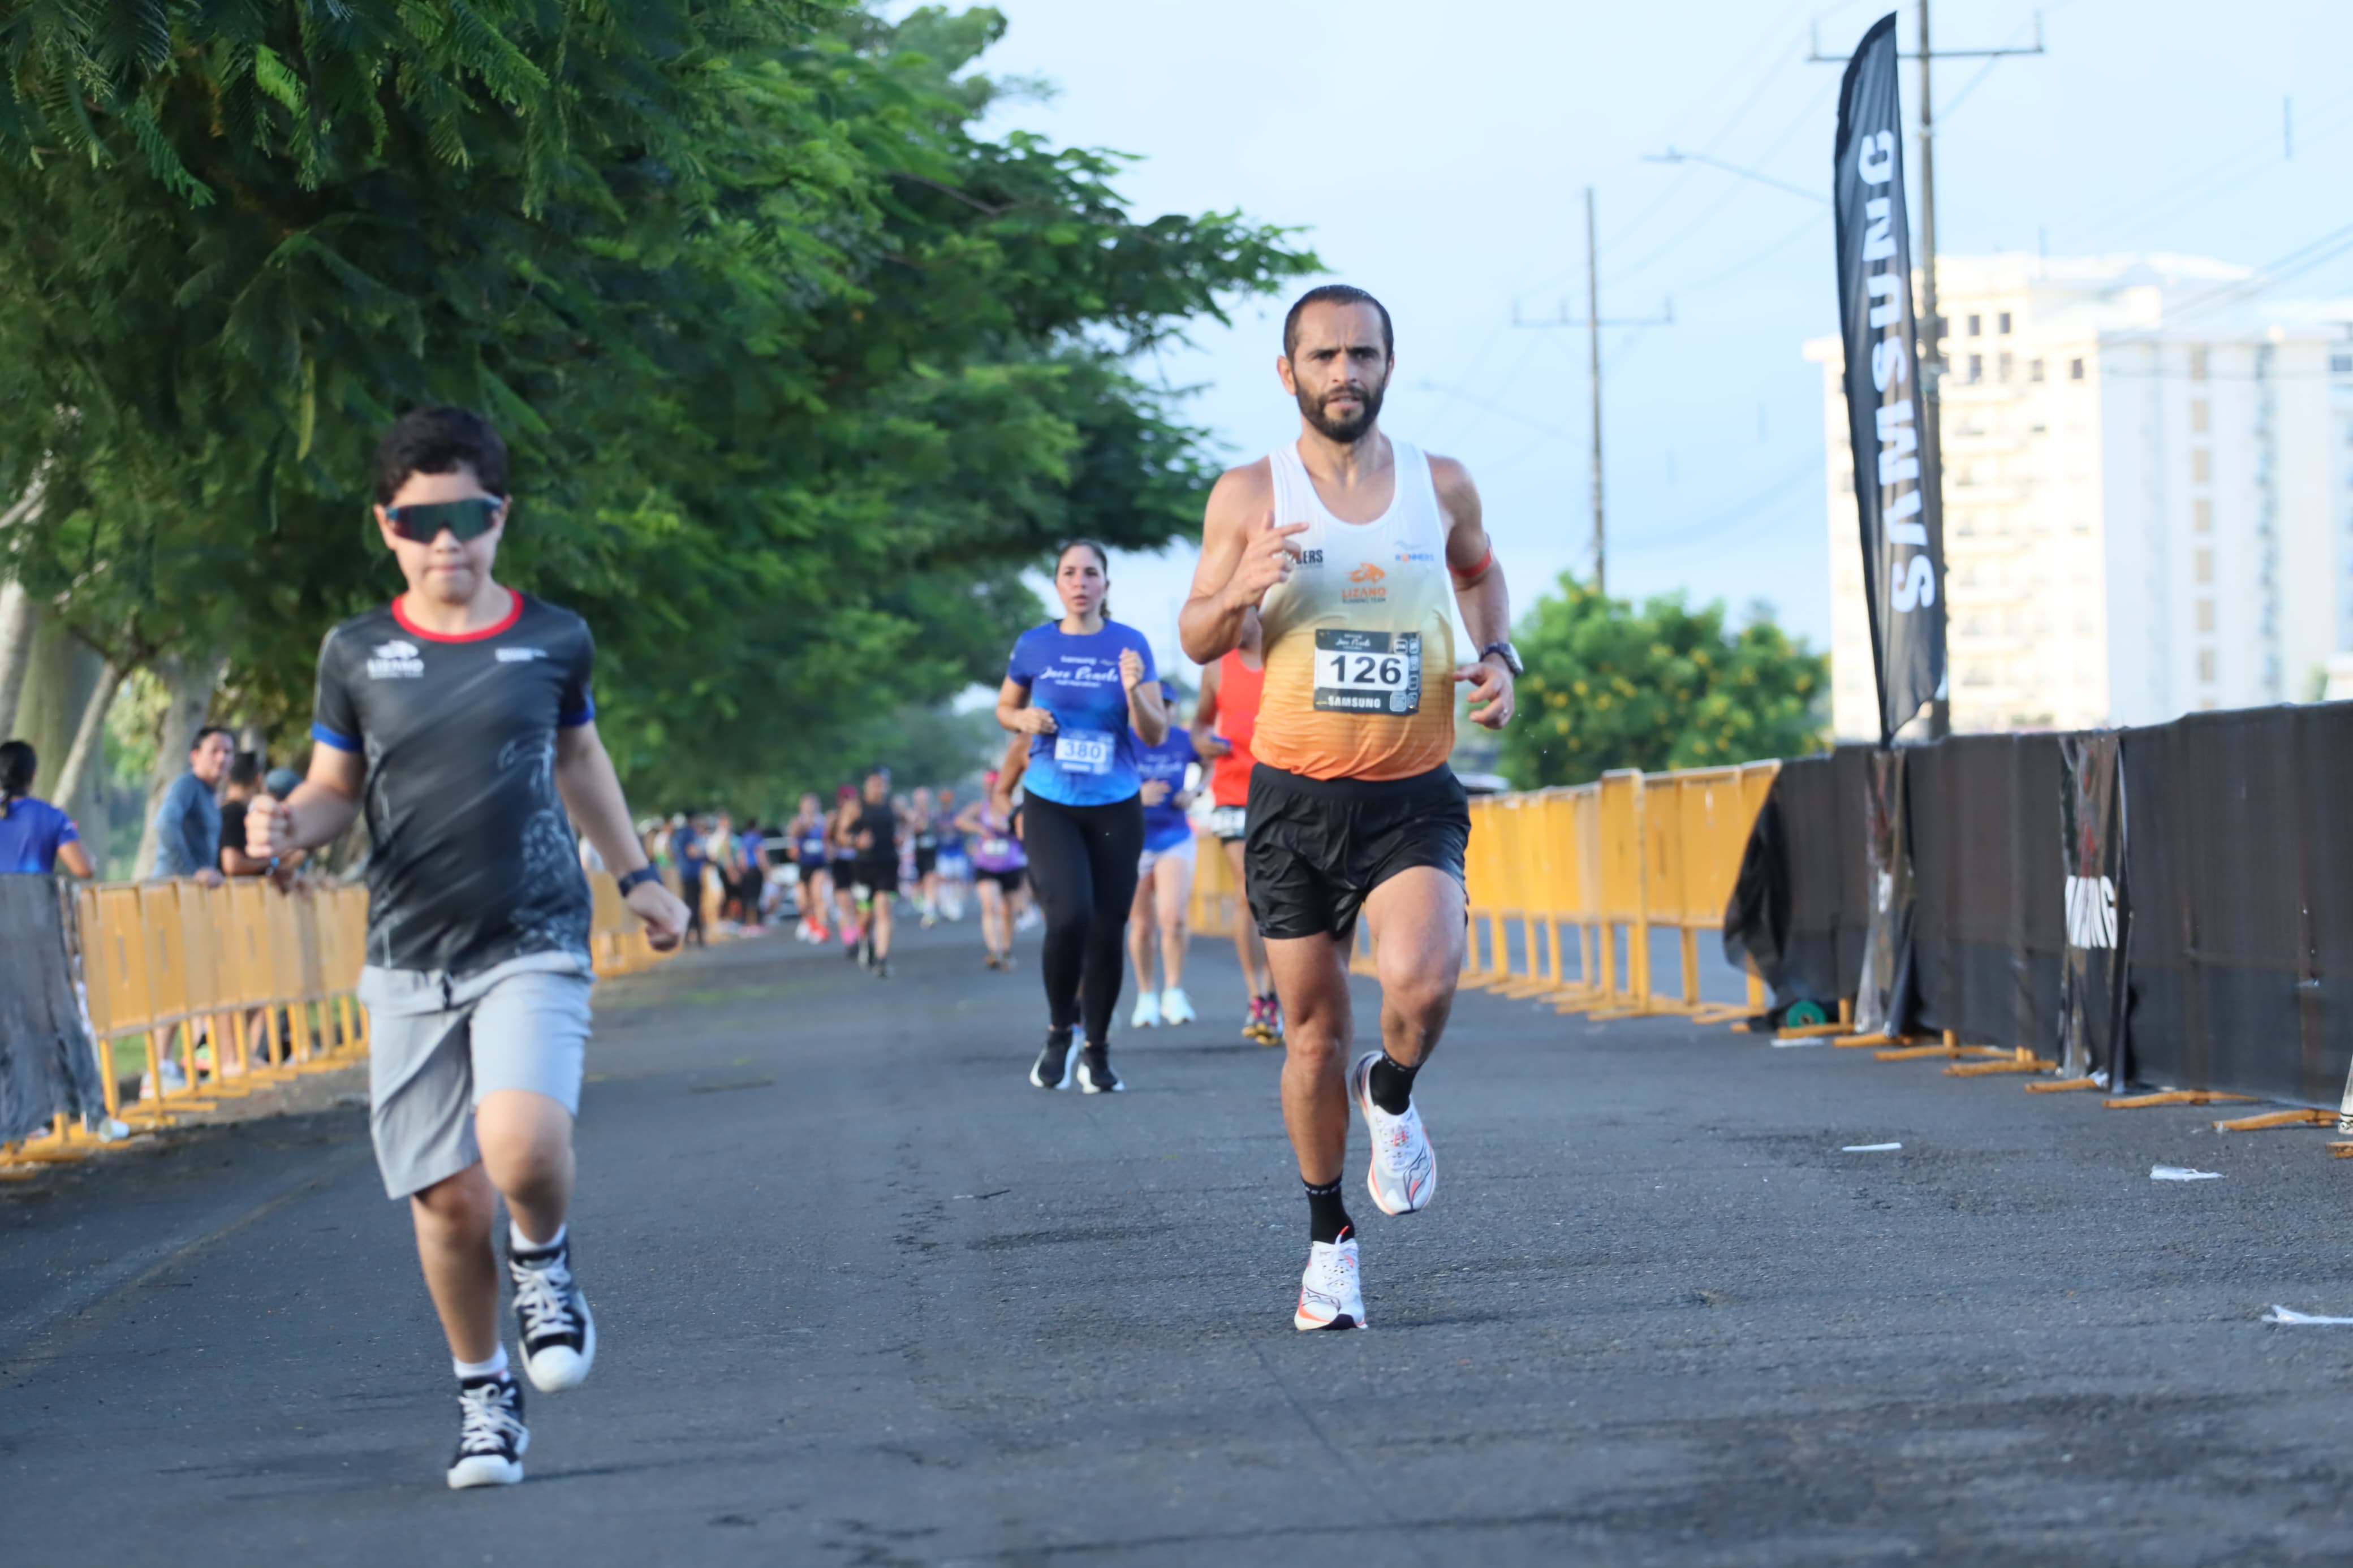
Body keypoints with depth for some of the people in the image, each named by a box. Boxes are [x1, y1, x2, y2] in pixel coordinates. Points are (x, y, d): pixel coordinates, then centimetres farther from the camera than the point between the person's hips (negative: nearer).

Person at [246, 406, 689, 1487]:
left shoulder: (553, 640, 3)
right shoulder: (357, 655, 2)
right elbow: (334, 789, 11)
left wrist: (636, 878, 28)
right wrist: (287, 826, -12)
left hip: (534, 947, -1)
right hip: (410, 960, 1)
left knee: (523, 1149, -25)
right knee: (448, 1197, 2)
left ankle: (543, 1263, 9)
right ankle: (483, 1394, 24)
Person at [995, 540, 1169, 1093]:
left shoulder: (1130, 645, -1)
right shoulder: (1035, 646, 1)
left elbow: (1156, 736, -2)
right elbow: (1005, 708, 17)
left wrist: (1135, 690, -21)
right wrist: (1025, 720, -6)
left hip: (1116, 808, 1)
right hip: (1050, 806, -1)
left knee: (1107, 931, 2)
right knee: (1070, 915, -21)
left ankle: (1097, 1050, 21)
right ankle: (1059, 1031, 3)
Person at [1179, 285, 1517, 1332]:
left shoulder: (1442, 487, 4)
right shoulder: (1249, 496, -1)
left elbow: (1479, 572, 25)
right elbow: (1197, 639, 6)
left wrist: (1498, 657, 6)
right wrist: (1240, 591, -16)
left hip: (1413, 796, 0)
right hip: (1296, 800, 0)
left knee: (1421, 981, -25)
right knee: (1315, 1028, 4)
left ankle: (1393, 1096, 9)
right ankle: (1330, 1240, 23)